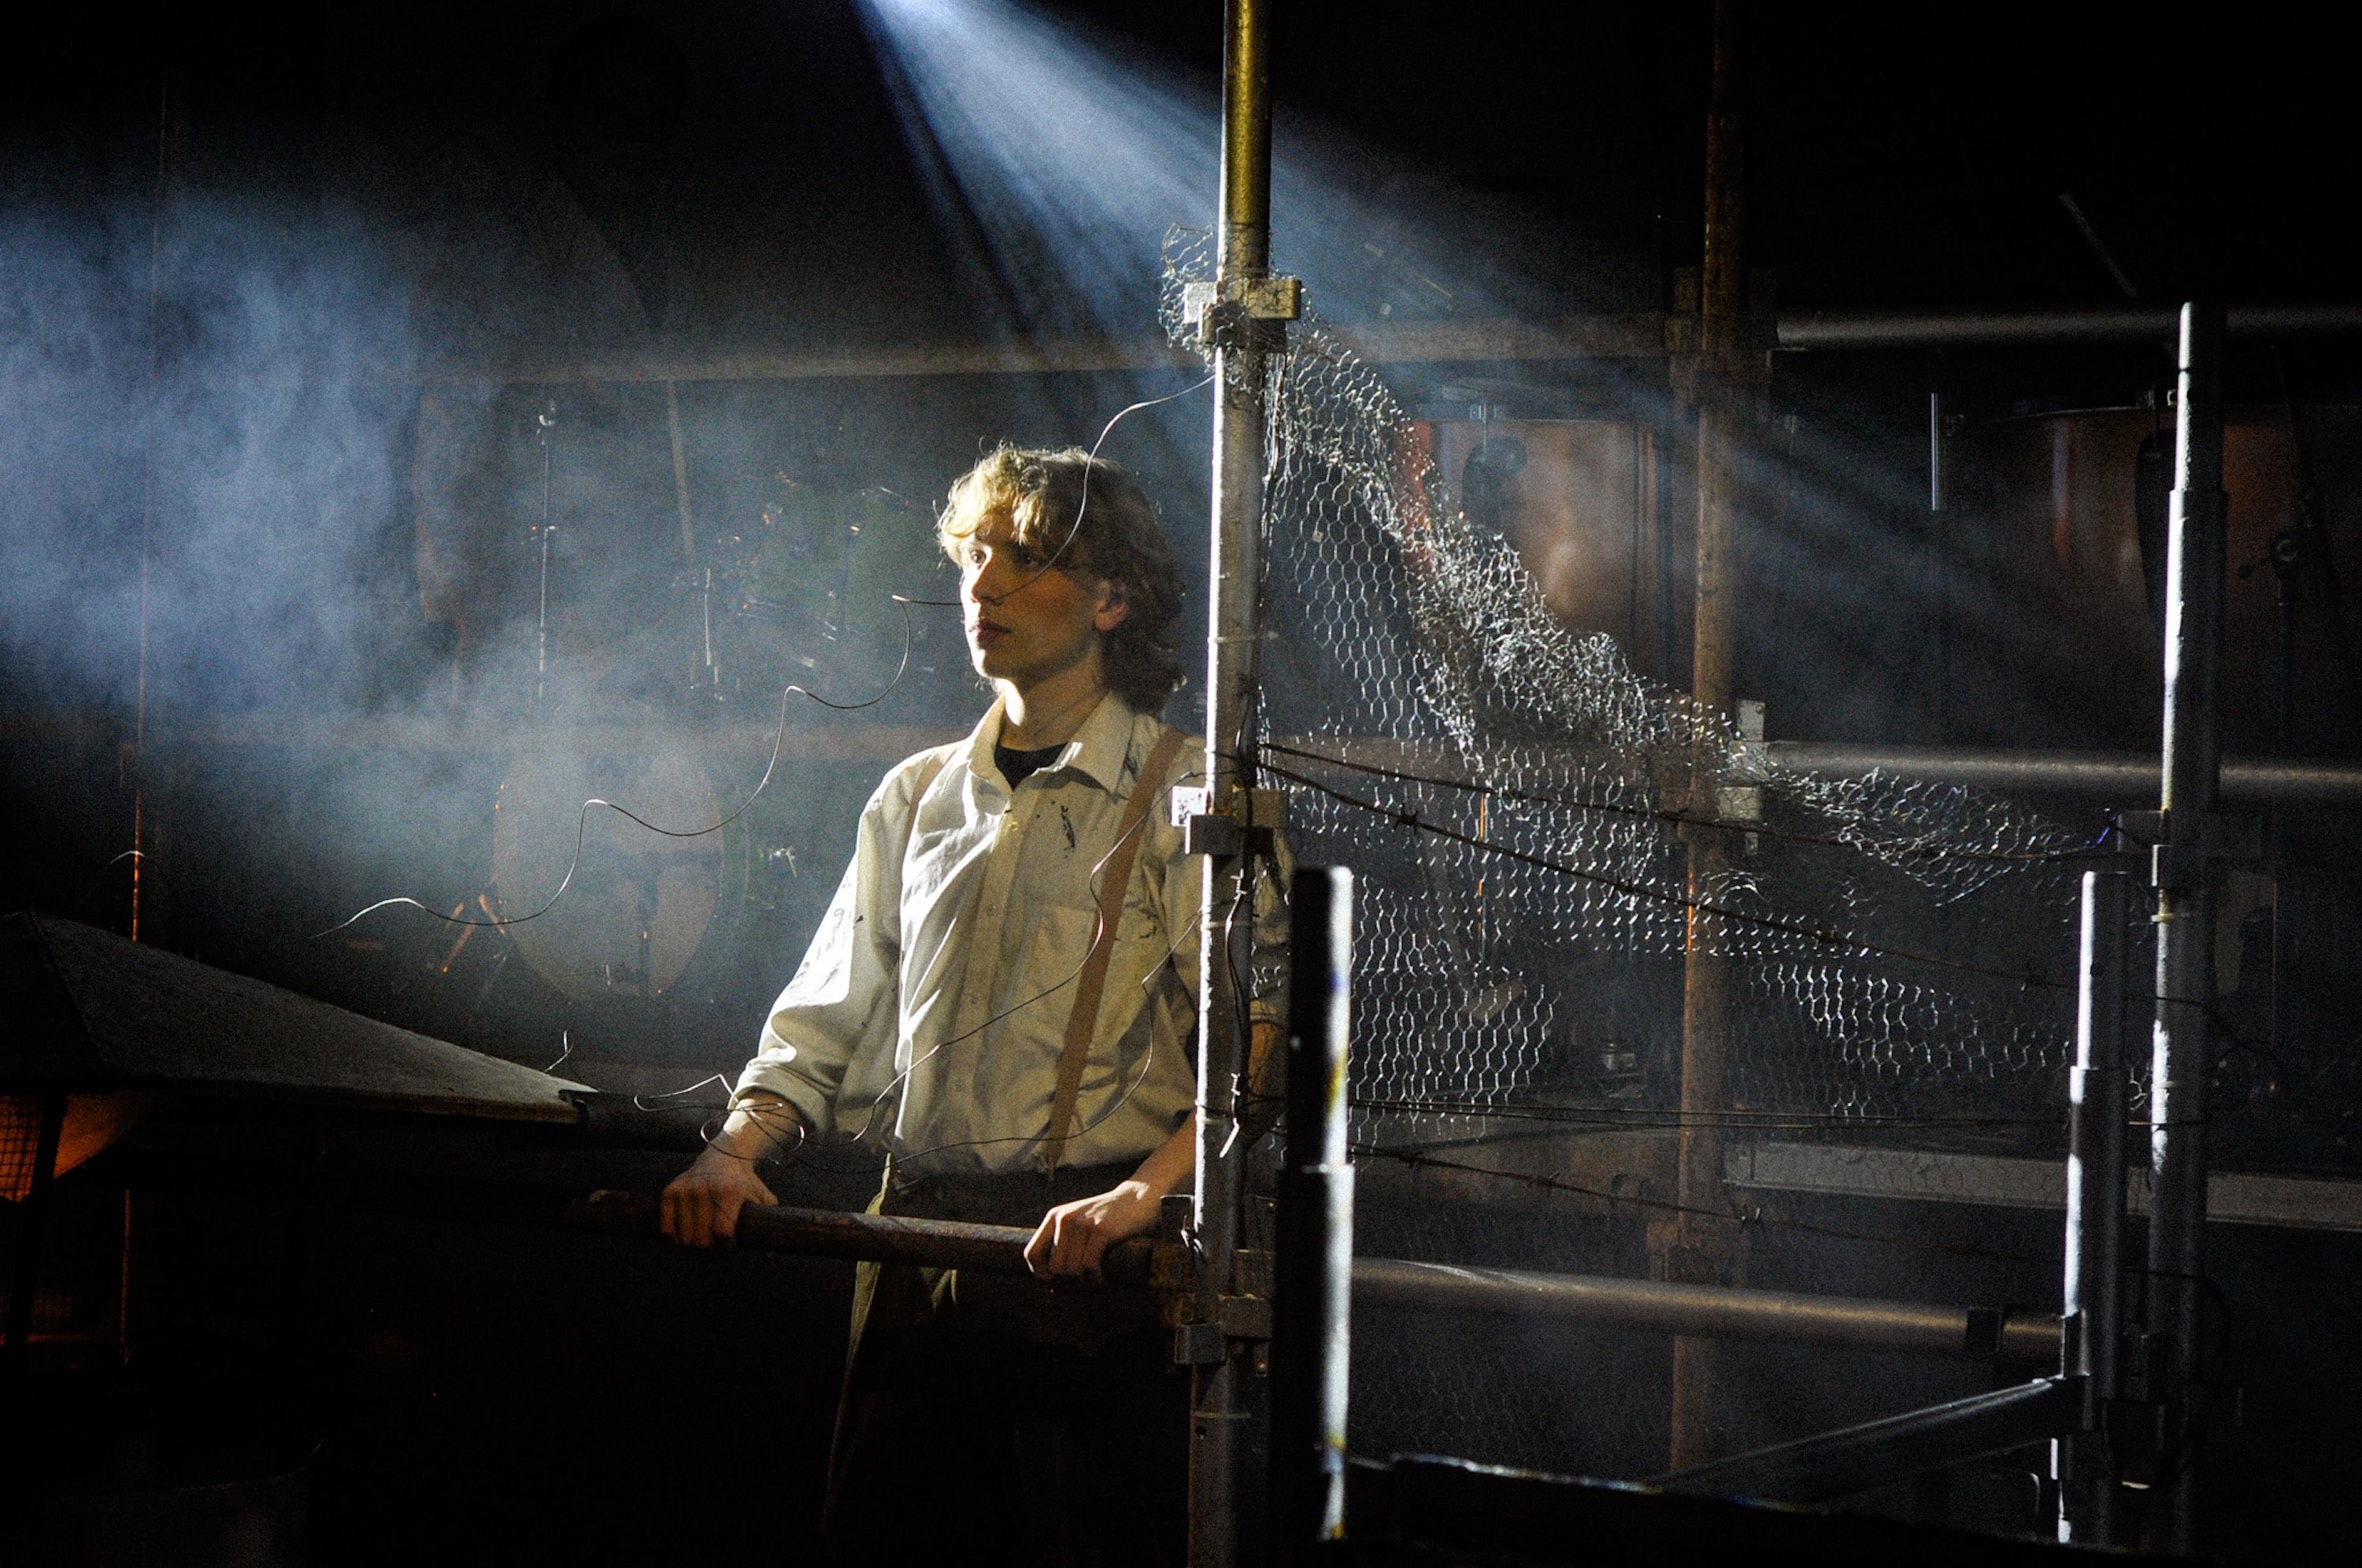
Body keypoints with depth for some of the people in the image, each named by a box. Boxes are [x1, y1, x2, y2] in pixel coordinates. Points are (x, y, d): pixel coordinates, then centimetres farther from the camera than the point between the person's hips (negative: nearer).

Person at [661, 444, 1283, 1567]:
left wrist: (1143, 1192, -24)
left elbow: (1257, 1046, -10)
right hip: (919, 1246, 5)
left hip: (1093, 1260, -5)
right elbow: (830, 1017, 18)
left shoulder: (1188, 796, -1)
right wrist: (736, 1150, 0)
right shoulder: (918, 798, 17)